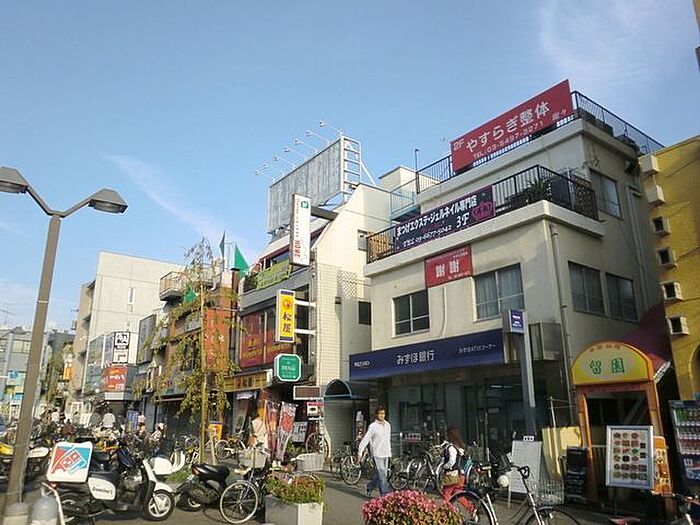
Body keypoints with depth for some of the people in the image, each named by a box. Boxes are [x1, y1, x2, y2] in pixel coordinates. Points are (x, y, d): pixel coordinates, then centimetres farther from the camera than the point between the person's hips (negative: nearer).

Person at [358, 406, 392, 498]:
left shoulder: (388, 425, 9)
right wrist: (360, 452, -14)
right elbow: (365, 439, -11)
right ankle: (385, 495, -2)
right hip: (377, 454, -6)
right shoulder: (373, 426, -10)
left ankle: (369, 488, 32)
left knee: (380, 475, 12)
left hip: (386, 453, 6)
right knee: (382, 475, -8)